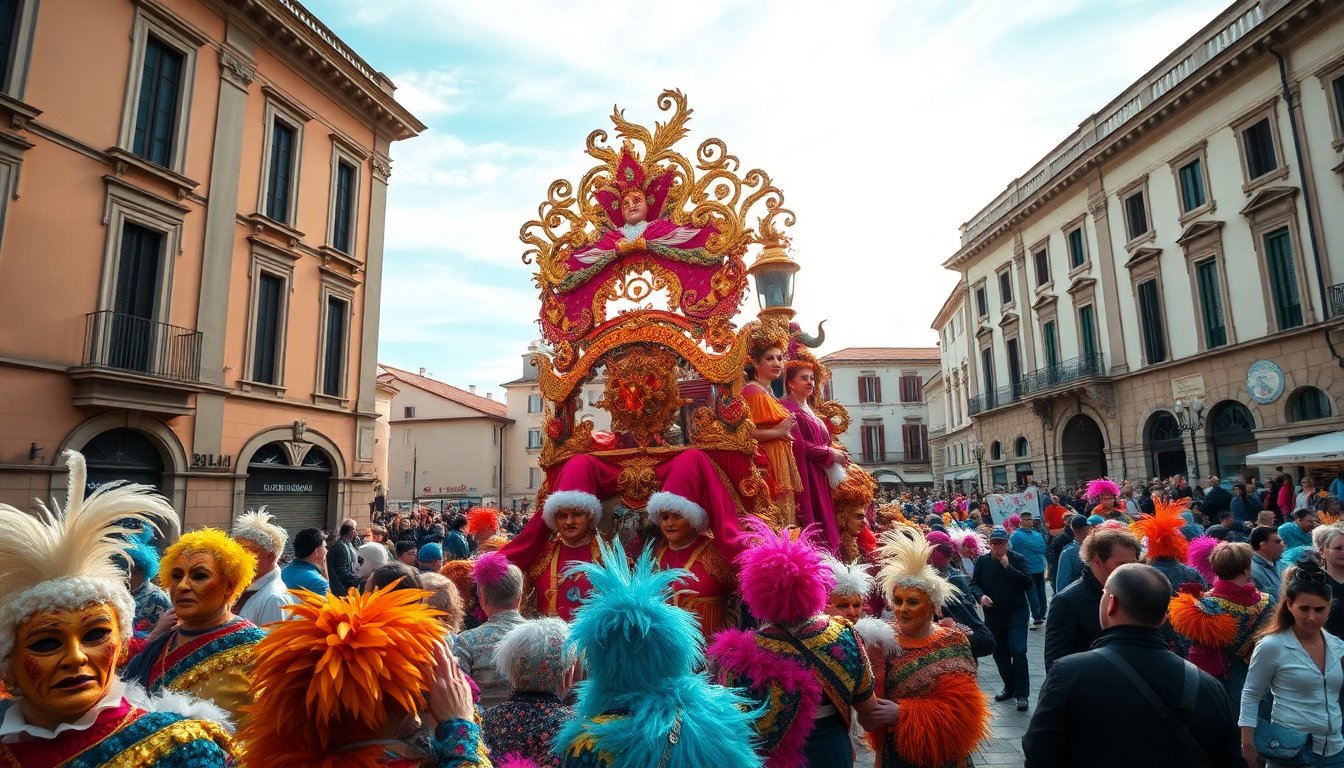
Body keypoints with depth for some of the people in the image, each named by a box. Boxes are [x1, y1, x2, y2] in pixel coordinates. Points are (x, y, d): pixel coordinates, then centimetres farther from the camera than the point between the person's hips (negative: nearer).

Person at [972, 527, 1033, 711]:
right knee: (999, 654, 12)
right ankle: (1009, 687, 31)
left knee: (1018, 652, -13)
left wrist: (1007, 566, -21)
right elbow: (975, 583, 7)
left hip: (1016, 613, -4)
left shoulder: (1017, 559, -6)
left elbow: (1027, 583, -16)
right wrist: (981, 595, -13)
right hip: (993, 615, 4)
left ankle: (1021, 694, -3)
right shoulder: (982, 561, 2)